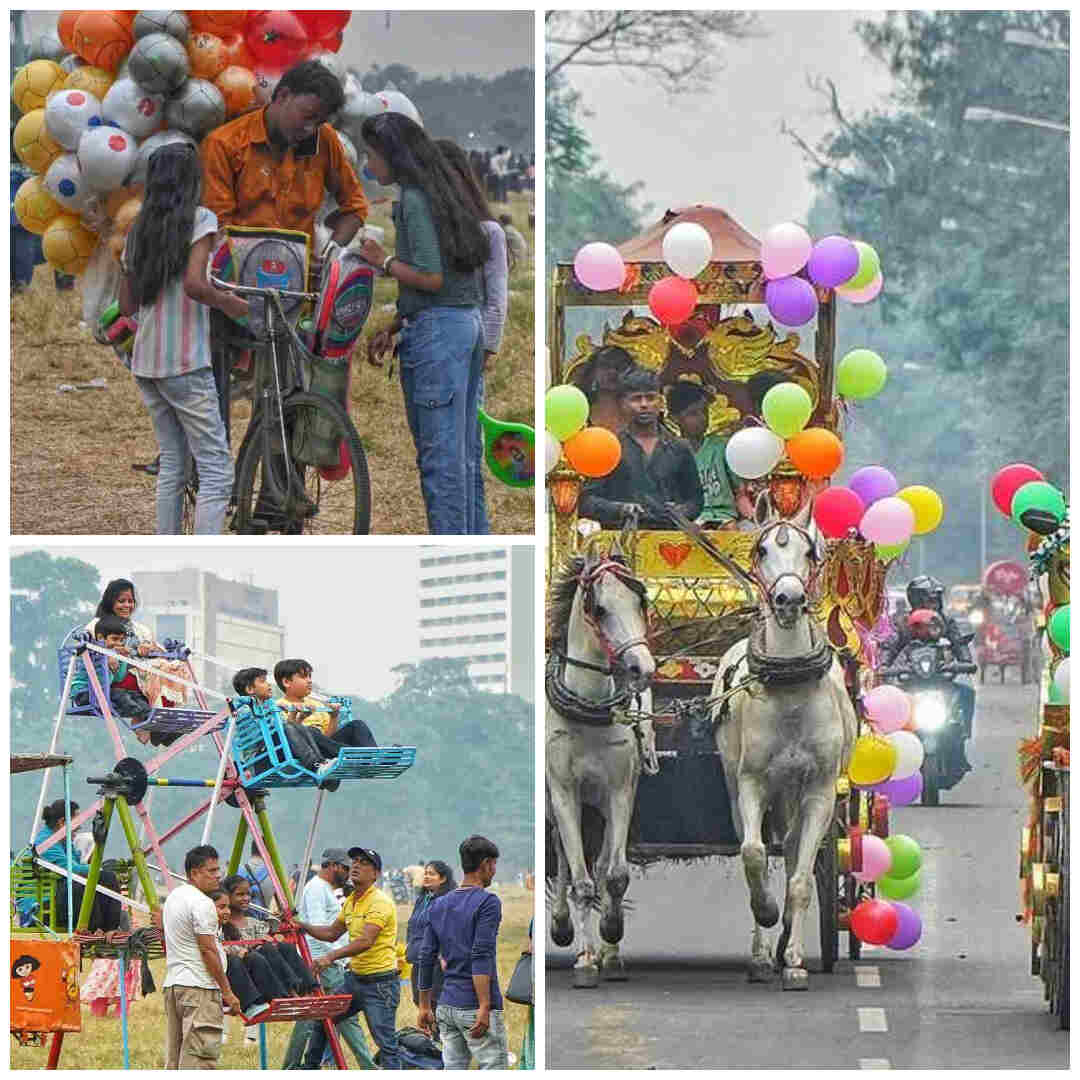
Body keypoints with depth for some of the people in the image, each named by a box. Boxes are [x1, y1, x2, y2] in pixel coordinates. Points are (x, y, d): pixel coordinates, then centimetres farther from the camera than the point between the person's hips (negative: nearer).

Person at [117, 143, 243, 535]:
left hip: (145, 365, 7)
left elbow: (126, 304, 14)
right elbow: (194, 284, -20)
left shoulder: (138, 230, 12)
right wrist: (230, 303, -3)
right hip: (185, 364, -7)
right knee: (216, 469, -6)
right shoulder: (200, 218, -7)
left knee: (171, 464, 13)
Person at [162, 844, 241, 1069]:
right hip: (199, 986, -10)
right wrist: (227, 991, -11)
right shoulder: (202, 903, -13)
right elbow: (208, 950, -16)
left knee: (175, 1056, 9)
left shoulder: (173, 897, 17)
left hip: (172, 983, 10)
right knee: (200, 1054, -12)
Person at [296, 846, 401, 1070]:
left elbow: (366, 941, -28)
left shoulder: (379, 902, -17)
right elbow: (332, 932, 26)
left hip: (380, 982, -10)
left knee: (386, 1043, -11)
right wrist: (302, 925, 15)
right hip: (355, 977, 10)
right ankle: (310, 1069, 34)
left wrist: (331, 956, -36)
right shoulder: (351, 901, 13)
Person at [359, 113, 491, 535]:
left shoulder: (414, 201, -12)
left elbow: (430, 278, -19)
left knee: (439, 453, -6)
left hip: (436, 329, -9)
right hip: (469, 322, 9)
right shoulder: (443, 192, 16)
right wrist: (393, 328, 17)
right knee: (465, 450, 13)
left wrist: (384, 261, -4)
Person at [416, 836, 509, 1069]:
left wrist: (424, 1007, 19)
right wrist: (484, 1008, -21)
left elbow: (426, 958, 14)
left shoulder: (439, 906, 13)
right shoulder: (487, 902, -9)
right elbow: (481, 956, -18)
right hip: (475, 1007, -7)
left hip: (447, 1007, 7)